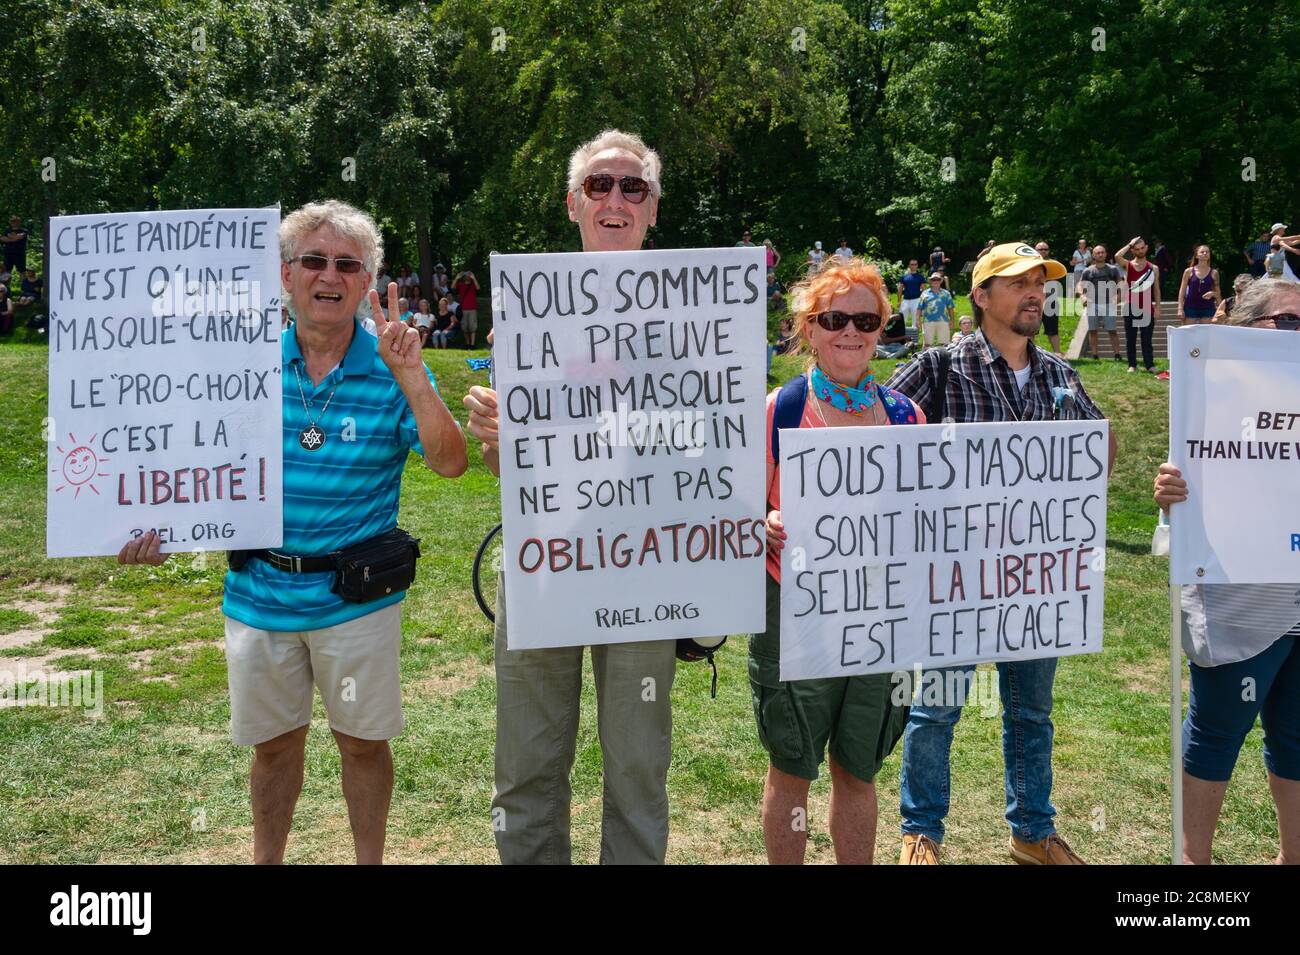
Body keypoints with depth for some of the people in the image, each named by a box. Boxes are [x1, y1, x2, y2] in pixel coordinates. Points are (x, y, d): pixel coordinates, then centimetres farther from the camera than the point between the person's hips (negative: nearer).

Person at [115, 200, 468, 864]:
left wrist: (410, 376, -28)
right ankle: (267, 861, 38)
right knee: (273, 742, 17)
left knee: (362, 741, 12)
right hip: (259, 591, 2)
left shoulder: (392, 370, -8)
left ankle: (370, 860, 33)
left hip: (356, 595, -2)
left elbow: (450, 464, -18)